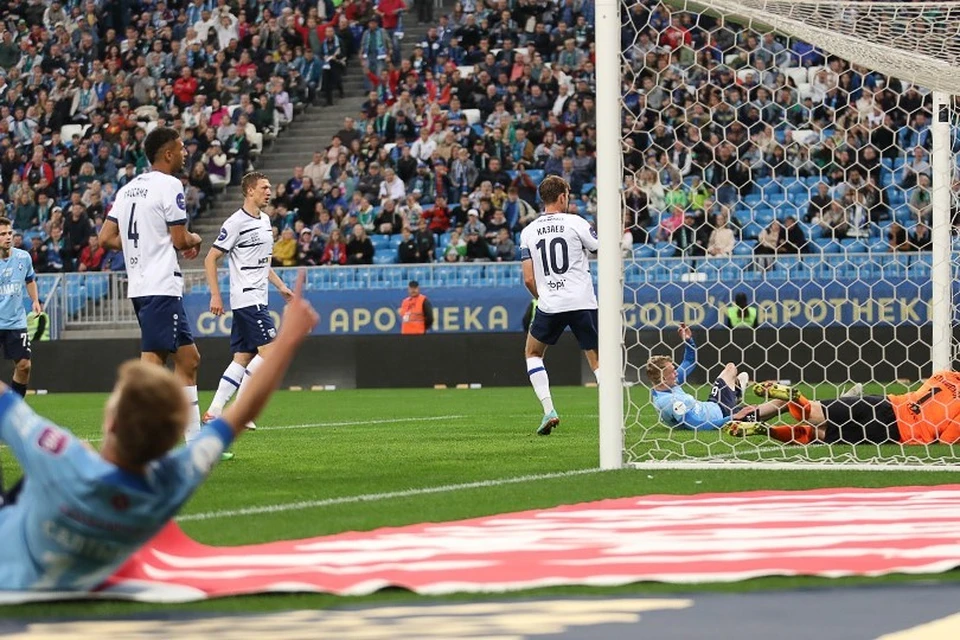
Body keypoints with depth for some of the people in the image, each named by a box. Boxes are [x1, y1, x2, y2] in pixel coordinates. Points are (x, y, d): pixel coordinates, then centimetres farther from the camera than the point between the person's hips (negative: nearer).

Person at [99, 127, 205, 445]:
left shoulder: (128, 188, 15)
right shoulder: (169, 185, -9)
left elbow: (106, 238, 14)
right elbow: (180, 240, -11)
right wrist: (195, 239, 11)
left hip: (139, 285, 9)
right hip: (162, 287, -9)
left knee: (188, 358, 14)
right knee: (152, 362, -13)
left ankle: (194, 438, 17)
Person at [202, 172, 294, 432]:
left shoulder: (264, 220, 15)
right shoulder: (236, 223, -11)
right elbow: (210, 259, -9)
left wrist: (280, 286, 19)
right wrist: (215, 295, -14)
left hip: (258, 298, 9)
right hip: (246, 298, -9)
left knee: (242, 358, 5)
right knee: (269, 350, -14)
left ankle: (214, 412, 5)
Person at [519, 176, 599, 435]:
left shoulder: (528, 232, 6)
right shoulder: (576, 223, -2)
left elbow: (529, 279, 4)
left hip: (549, 305, 1)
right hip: (582, 303, -1)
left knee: (533, 353, 22)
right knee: (597, 361, 8)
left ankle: (548, 410, 6)